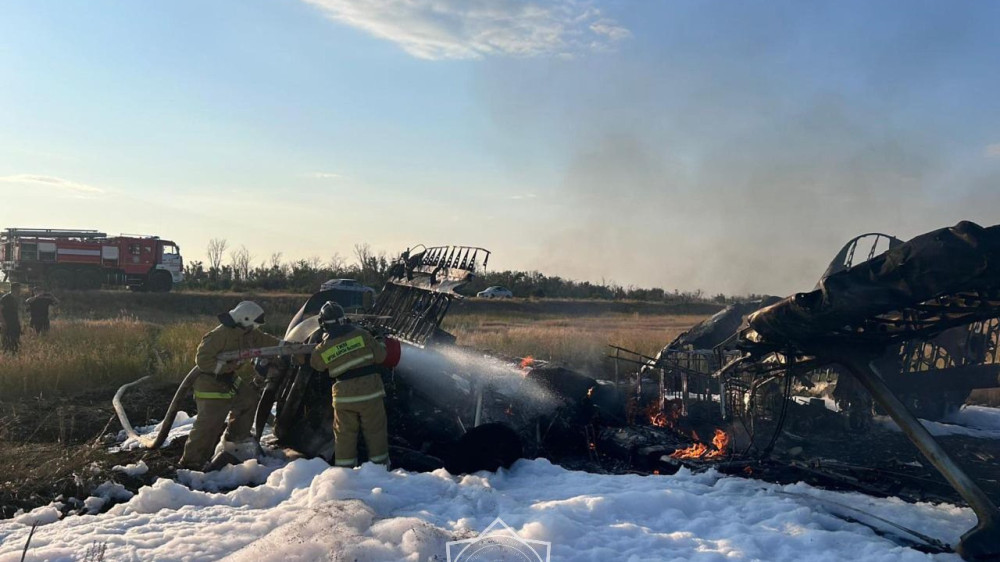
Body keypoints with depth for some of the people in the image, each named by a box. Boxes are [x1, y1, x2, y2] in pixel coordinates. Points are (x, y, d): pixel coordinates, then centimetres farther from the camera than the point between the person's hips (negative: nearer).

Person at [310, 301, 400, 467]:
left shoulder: (323, 349, -3)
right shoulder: (361, 335, -8)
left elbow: (315, 364, 17)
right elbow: (381, 356, -3)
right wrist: (382, 344, 17)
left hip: (344, 396, 1)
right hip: (370, 391, -1)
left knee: (344, 435, 12)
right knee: (376, 431, 10)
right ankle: (380, 466, 16)